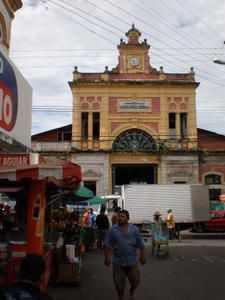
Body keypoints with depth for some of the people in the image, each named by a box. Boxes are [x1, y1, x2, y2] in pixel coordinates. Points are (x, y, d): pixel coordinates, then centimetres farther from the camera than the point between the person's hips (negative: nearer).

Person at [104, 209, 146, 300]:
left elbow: (141, 244, 2)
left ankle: (131, 292, 43)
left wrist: (142, 256, 0)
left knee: (135, 280, 12)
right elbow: (107, 245, -4)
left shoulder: (134, 229, -2)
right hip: (118, 262, -1)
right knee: (119, 283, 8)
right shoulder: (112, 230, -5)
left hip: (132, 261, 1)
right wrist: (107, 257, -10)